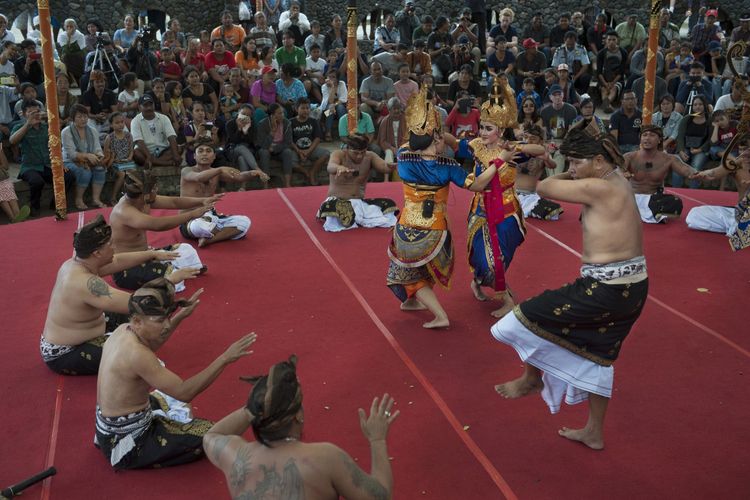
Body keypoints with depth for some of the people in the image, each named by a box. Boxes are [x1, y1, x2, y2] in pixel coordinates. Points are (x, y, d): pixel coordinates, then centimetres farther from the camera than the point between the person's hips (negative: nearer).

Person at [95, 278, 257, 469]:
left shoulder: (123, 330, -4)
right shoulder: (135, 354, -32)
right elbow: (184, 392, -32)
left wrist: (180, 317, 14)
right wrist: (225, 359, -35)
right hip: (126, 442, -10)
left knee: (173, 402, 35)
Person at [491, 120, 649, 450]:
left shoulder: (598, 188, -19)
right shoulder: (616, 181, 9)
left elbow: (544, 188, -10)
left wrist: (569, 176, 4)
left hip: (605, 288, -10)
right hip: (633, 287, 10)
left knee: (529, 319, 4)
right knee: (597, 356, 22)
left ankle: (532, 379, 30)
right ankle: (594, 433, 34)